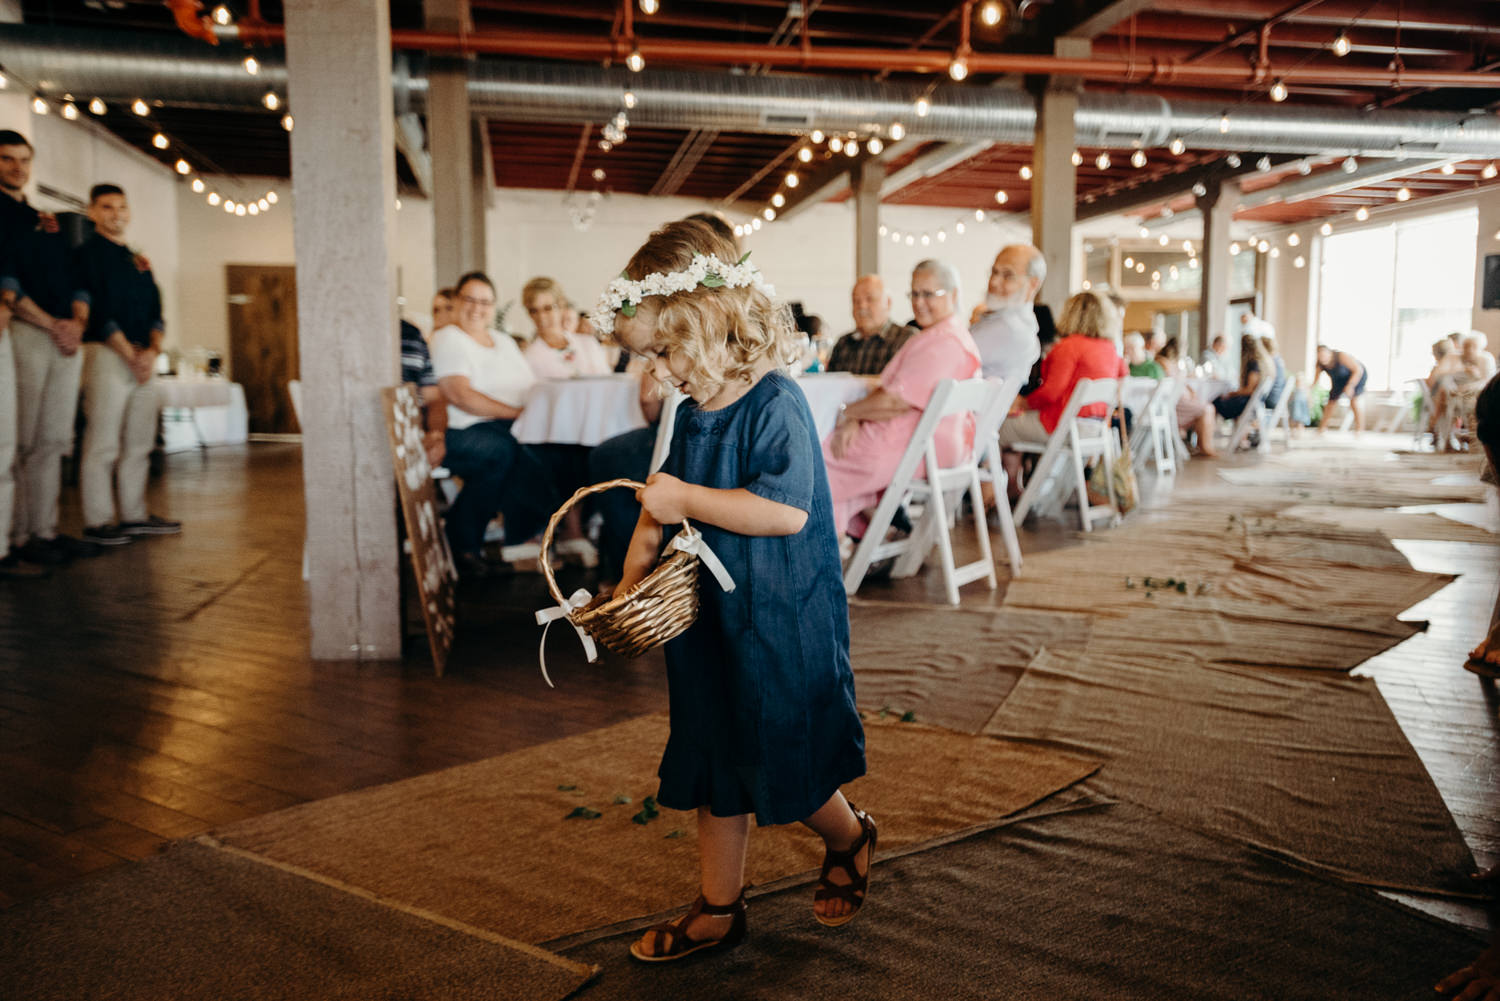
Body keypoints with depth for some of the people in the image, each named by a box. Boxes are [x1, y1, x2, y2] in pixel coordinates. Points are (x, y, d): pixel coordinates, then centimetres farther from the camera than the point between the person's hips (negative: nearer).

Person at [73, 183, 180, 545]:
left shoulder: (138, 261, 21)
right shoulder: (87, 254, 0)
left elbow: (156, 313, 15)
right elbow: (99, 312, -9)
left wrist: (152, 351, -3)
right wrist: (130, 355, -13)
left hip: (144, 359, 7)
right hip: (106, 354, -7)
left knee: (139, 444, 8)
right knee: (103, 444, -7)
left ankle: (134, 516, 14)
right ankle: (98, 522, -3)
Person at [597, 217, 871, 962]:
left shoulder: (775, 405, -19)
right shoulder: (693, 414, 7)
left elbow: (787, 511, -30)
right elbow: (664, 506, 17)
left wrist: (685, 499, -25)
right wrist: (630, 580, 5)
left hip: (781, 627, -8)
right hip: (707, 619, 8)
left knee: (786, 774, 7)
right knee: (715, 767, 15)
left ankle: (850, 839, 38)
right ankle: (717, 908, 30)